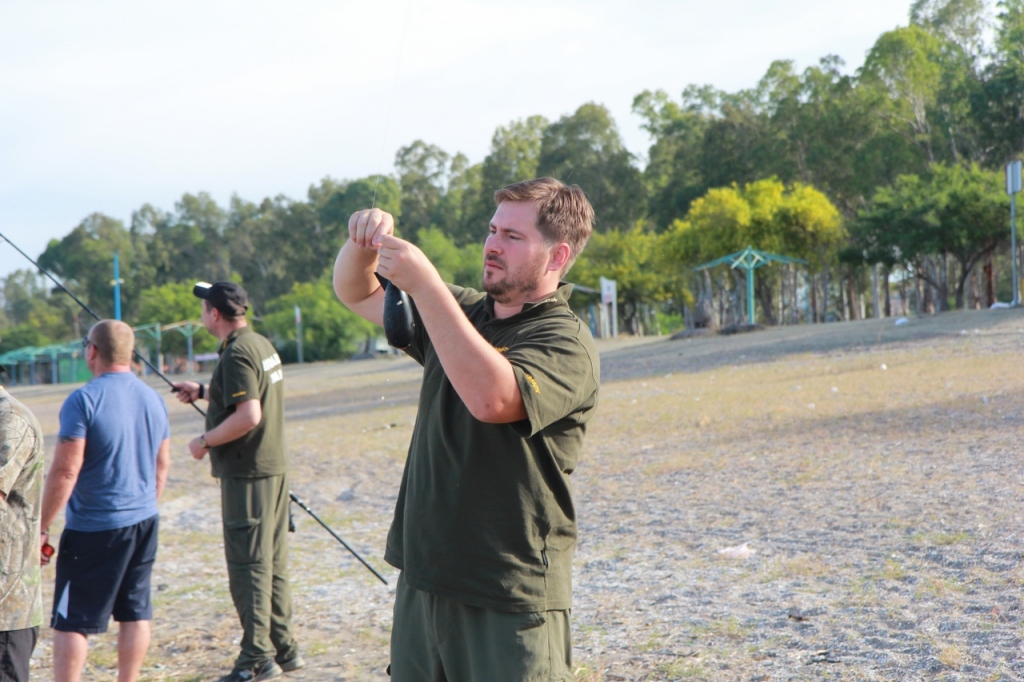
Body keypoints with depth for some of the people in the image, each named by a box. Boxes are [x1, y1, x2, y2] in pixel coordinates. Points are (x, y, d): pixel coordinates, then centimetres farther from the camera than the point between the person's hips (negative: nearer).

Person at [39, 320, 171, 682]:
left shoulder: (83, 400, -14)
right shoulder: (154, 398, 7)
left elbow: (65, 471, -18)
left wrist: (41, 527, -10)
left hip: (94, 529, -7)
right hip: (144, 521, 7)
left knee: (71, 622, 0)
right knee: (135, 613, 12)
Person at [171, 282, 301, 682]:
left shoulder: (237, 353, -17)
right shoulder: (262, 345, 13)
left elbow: (248, 415, -26)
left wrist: (205, 441, -14)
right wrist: (203, 391, 29)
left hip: (246, 473, -10)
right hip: (274, 468, 10)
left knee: (248, 565, -4)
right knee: (273, 562, 14)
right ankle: (284, 648, 20)